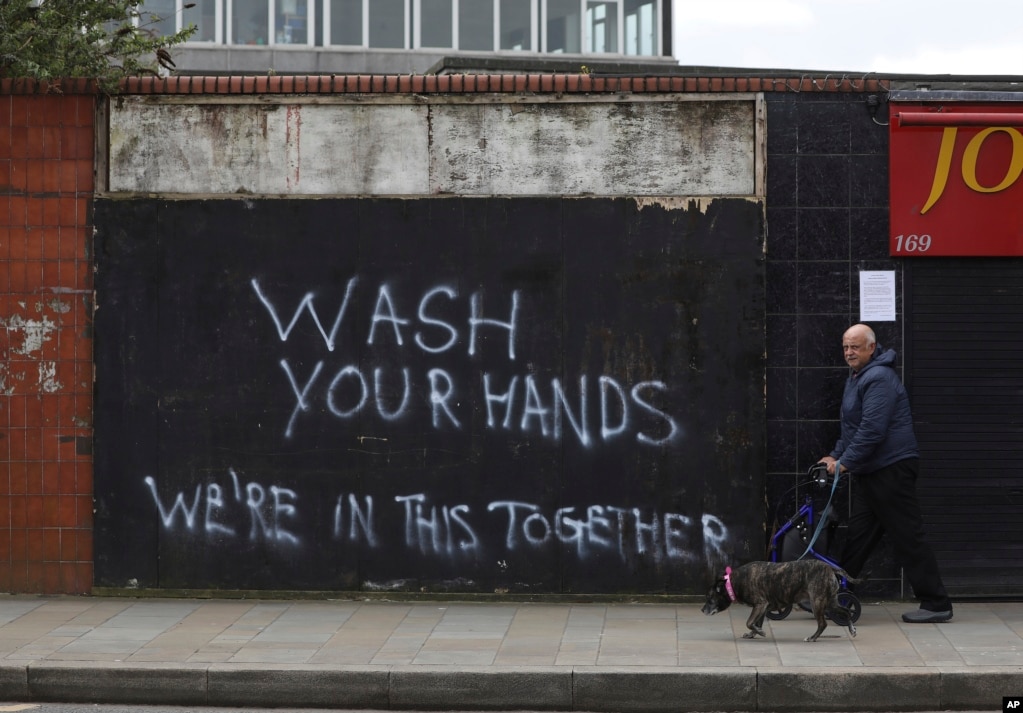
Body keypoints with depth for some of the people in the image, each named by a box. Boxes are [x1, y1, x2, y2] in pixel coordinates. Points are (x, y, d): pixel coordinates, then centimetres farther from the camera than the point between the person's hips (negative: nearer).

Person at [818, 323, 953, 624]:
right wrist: (836, 456, 16)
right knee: (857, 534, 13)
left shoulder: (880, 379, -17)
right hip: (869, 472, 10)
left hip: (892, 469, -10)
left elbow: (872, 429, -25)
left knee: (908, 537, -7)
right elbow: (851, 427, 26)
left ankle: (936, 604, -3)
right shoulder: (857, 378, 17)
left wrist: (845, 461, -20)